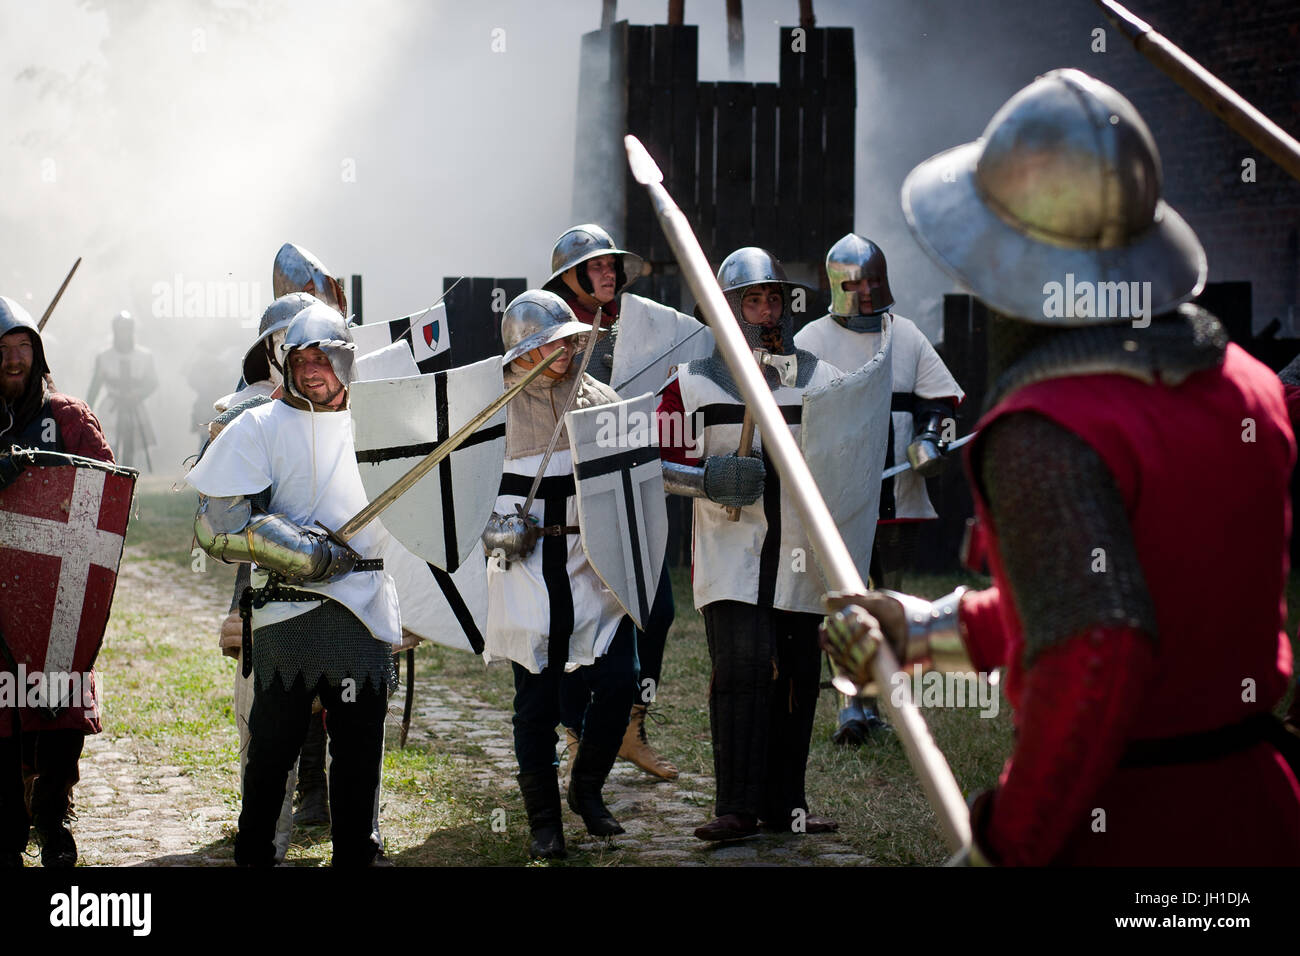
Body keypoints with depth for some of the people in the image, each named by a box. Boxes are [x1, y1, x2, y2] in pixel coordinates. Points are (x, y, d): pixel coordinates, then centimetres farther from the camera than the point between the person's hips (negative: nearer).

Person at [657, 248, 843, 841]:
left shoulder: (823, 381, 11)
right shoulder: (694, 381, 4)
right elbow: (664, 463, 3)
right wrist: (711, 479, -16)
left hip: (800, 554, 3)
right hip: (730, 552, -3)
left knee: (798, 676, 5)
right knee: (741, 667, -14)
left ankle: (785, 803, 15)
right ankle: (738, 807, -11)